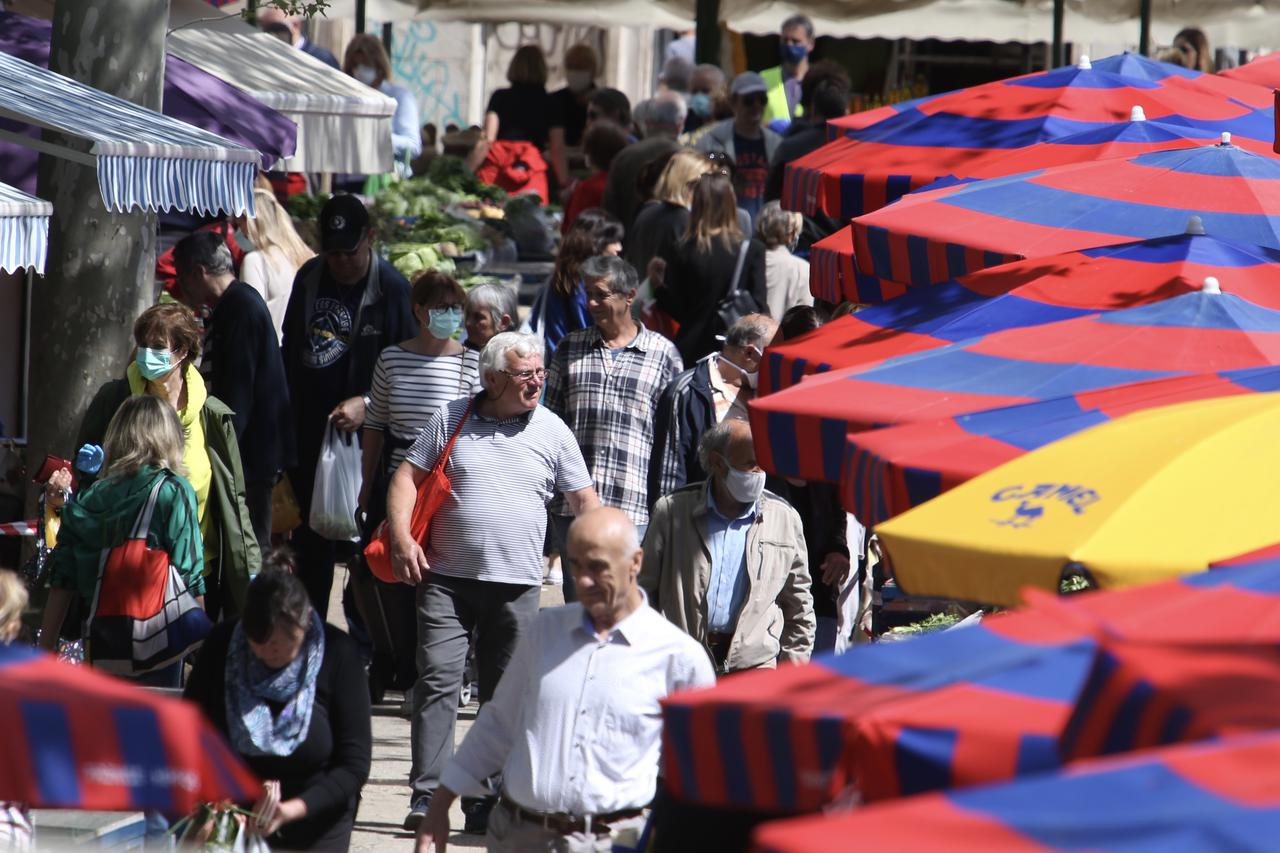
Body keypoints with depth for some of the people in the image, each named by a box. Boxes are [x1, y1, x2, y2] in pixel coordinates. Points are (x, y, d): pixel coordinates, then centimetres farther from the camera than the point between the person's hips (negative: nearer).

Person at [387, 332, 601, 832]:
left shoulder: (552, 431, 6)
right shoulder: (451, 420, 5)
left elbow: (583, 499, 10)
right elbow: (408, 476, 6)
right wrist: (401, 537, -8)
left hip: (515, 584, 1)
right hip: (447, 578, -1)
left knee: (504, 695, 5)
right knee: (437, 680, -9)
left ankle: (487, 800, 12)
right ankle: (426, 795, -10)